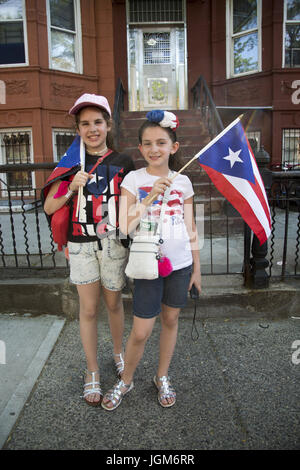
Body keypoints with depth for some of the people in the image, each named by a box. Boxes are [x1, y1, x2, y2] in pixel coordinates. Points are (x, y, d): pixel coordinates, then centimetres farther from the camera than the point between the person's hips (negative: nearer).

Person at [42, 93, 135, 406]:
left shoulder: (123, 163, 1)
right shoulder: (71, 163, 2)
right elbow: (49, 207, 0)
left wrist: (118, 223, -14)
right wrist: (72, 188, -15)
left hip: (114, 243, 0)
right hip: (81, 244, 0)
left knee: (114, 303, 15)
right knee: (88, 309, 7)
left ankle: (119, 353, 41)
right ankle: (92, 372, 25)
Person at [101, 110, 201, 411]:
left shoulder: (183, 182, 3)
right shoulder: (133, 179, -5)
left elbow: (191, 230, 7)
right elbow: (125, 227, -13)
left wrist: (196, 268, 8)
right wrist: (151, 195, -21)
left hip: (180, 263, 3)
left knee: (170, 320, 15)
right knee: (140, 332, 1)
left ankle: (162, 377, 37)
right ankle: (126, 380, 29)